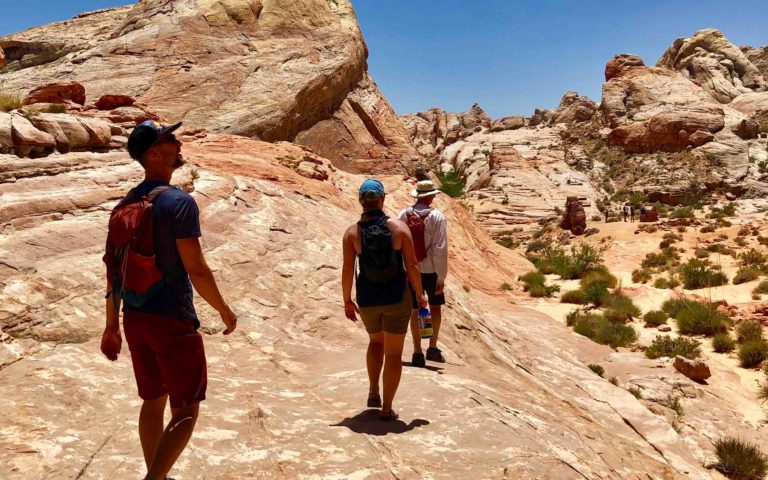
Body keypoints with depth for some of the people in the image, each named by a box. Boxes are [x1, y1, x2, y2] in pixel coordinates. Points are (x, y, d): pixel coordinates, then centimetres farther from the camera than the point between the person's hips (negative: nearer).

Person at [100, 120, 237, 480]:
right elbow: (196, 271, -18)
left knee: (153, 401, 21)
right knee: (185, 412, 1)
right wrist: (225, 311, -4)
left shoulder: (125, 204, 8)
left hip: (135, 319, 8)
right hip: (173, 321, -8)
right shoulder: (179, 202, -15)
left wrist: (112, 326, 16)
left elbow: (112, 269, 11)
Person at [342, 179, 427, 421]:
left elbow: (347, 270, -6)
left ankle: (374, 393, 23)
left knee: (376, 341, 29)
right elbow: (412, 265, -8)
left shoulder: (352, 232, -5)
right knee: (394, 353, 10)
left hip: (367, 300, 2)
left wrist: (347, 301, 6)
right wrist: (420, 294, 5)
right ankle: (386, 408, 13)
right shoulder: (399, 227, -8)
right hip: (397, 299, -2)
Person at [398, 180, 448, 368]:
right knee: (435, 307, 18)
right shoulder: (436, 216, -10)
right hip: (430, 270, -2)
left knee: (414, 311, 11)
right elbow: (440, 249, -14)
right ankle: (433, 347, 19)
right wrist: (441, 276, -9)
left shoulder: (403, 215, -2)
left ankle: (417, 352, 15)